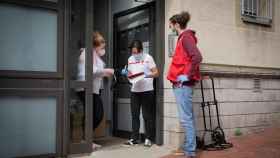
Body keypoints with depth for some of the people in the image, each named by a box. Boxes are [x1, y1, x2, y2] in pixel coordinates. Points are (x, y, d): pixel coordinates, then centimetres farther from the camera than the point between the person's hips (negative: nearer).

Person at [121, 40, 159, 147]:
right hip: (134, 91, 5)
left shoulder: (148, 58, -5)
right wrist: (126, 73, -4)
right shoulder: (130, 59, 9)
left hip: (147, 90, -4)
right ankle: (134, 138, 16)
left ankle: (148, 138, 11)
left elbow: (156, 73, -6)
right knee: (134, 115, 7)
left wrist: (148, 75, -24)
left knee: (147, 115, 1)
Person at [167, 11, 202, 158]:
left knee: (185, 118, -8)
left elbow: (197, 57, -24)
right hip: (180, 84, 10)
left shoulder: (186, 37, -10)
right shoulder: (183, 37, 19)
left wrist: (188, 75, -20)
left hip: (183, 84, -10)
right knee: (187, 117, 12)